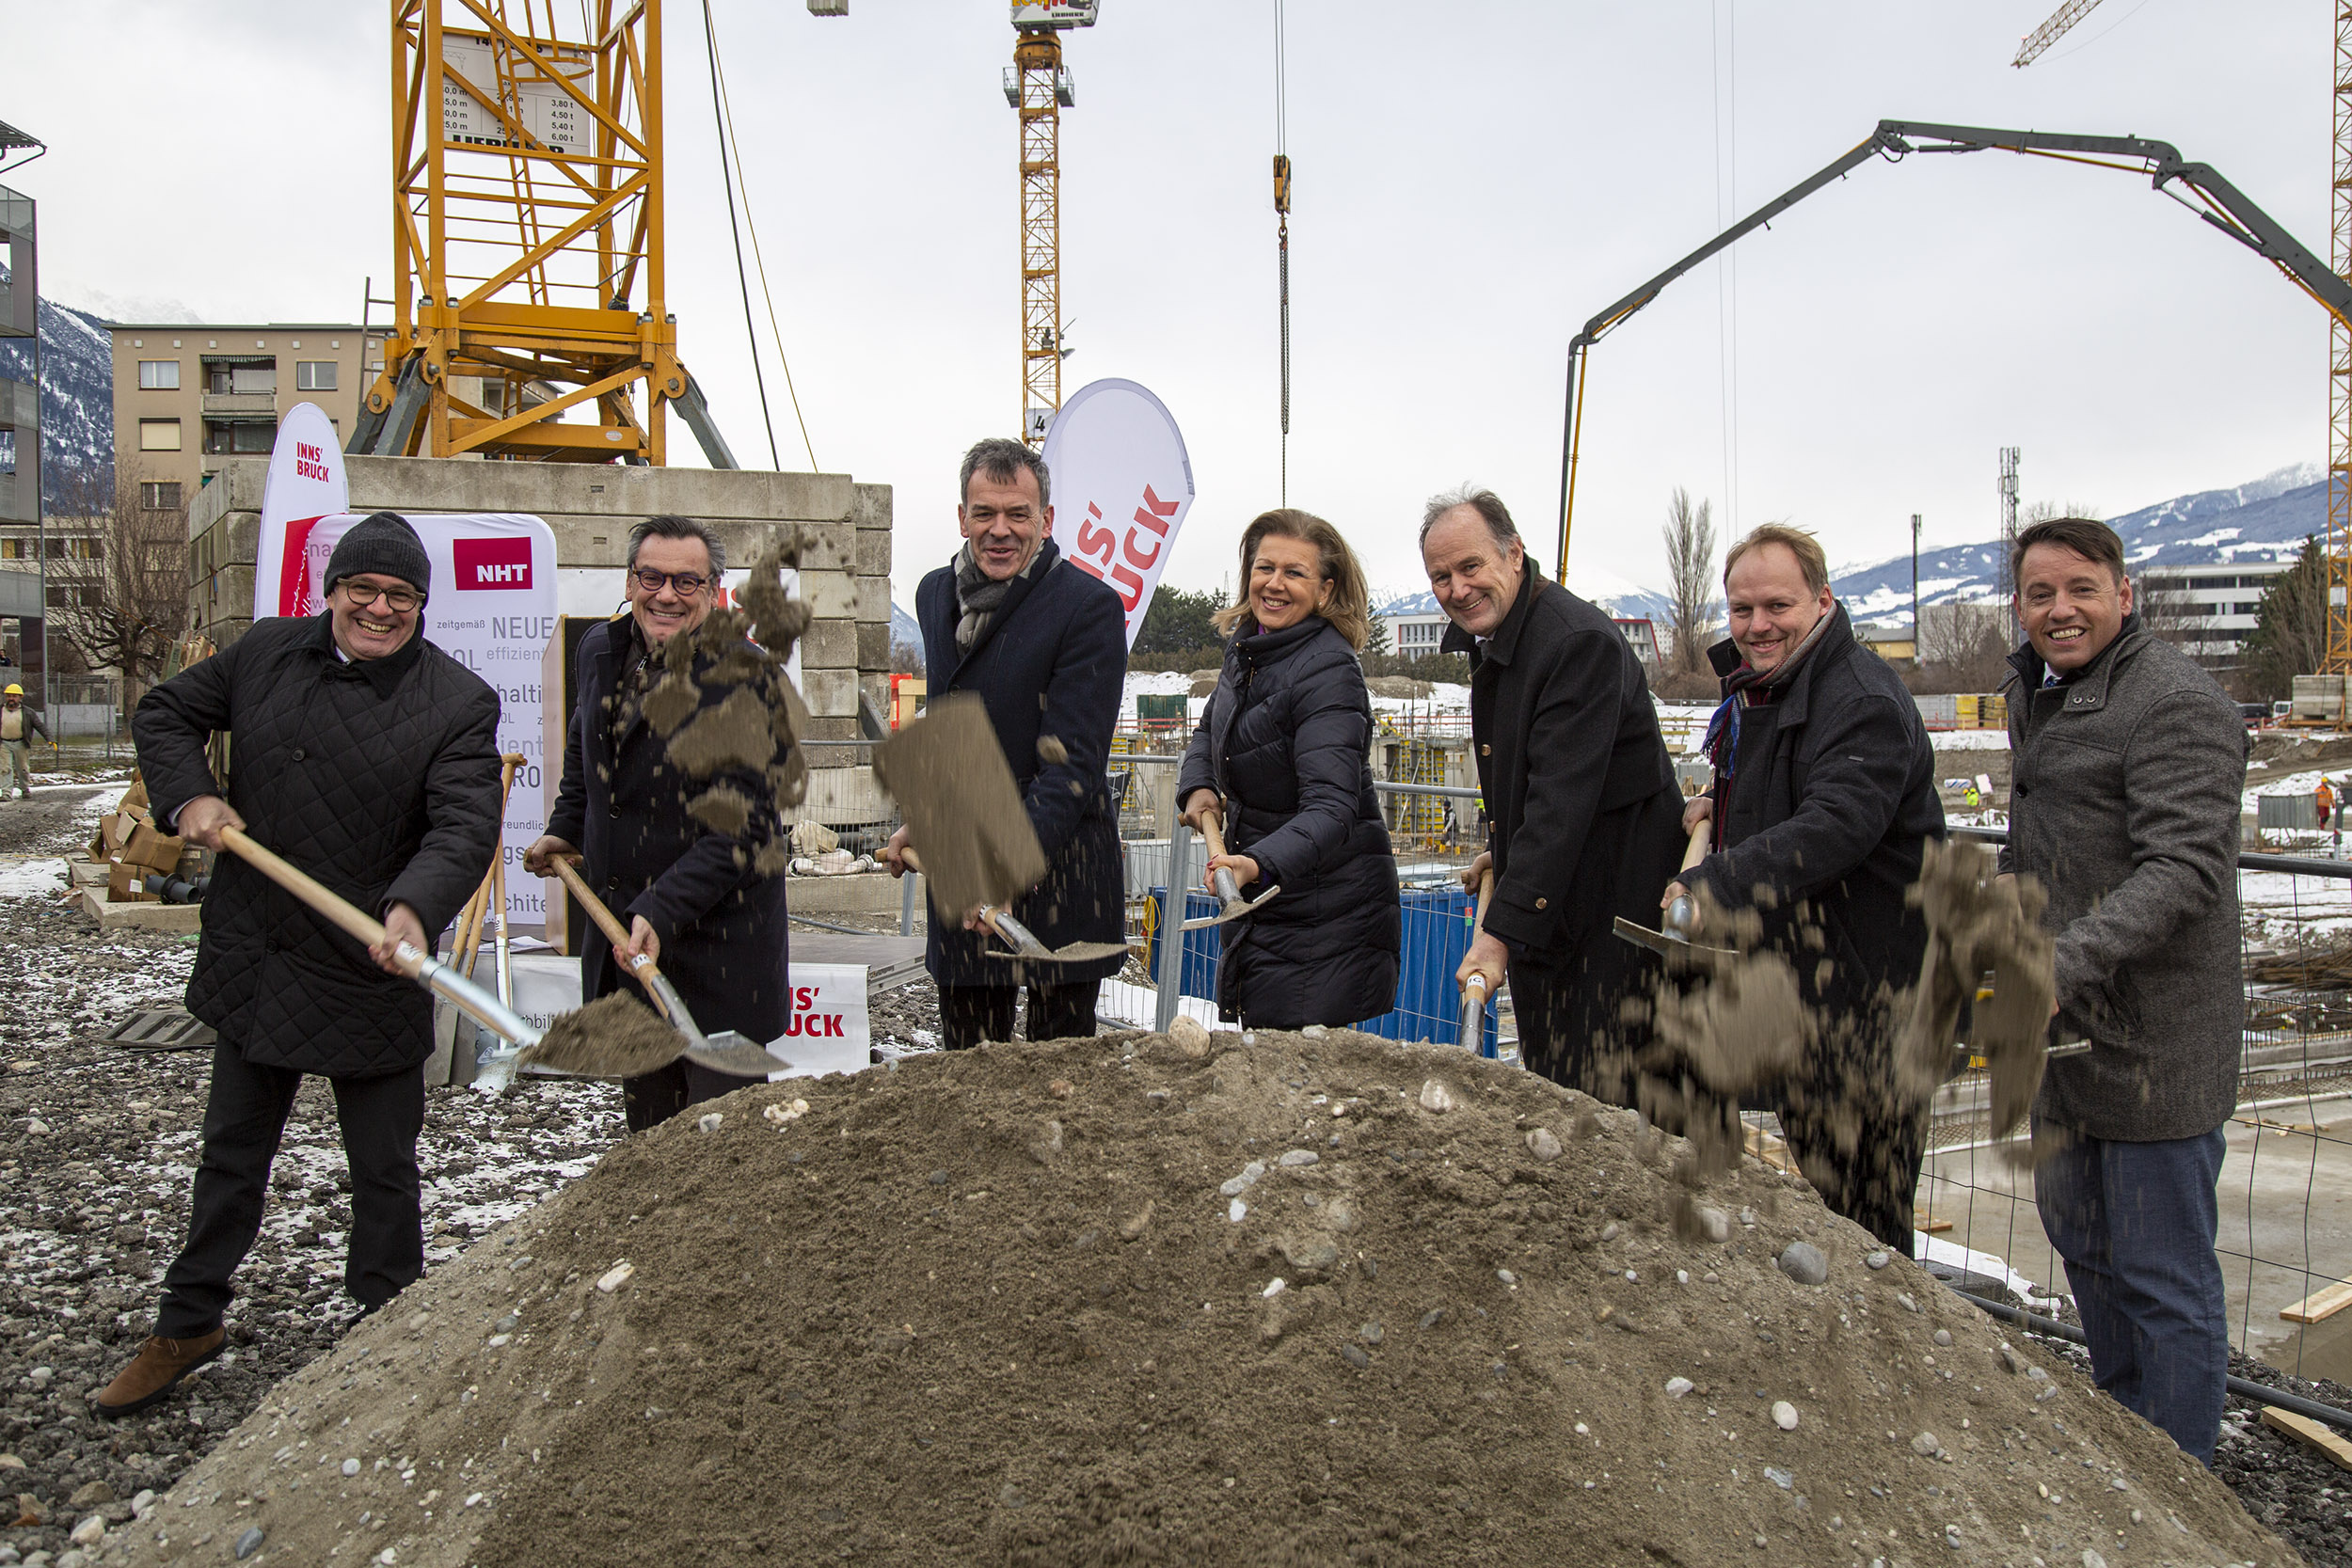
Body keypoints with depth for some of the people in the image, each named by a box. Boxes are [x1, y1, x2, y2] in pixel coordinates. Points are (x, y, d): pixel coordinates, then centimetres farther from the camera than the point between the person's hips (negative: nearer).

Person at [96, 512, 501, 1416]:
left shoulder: (459, 704, -12)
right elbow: (164, 714, 15)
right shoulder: (265, 653, 1)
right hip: (254, 965, 4)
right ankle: (188, 1325, 38)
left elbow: (465, 826, -22)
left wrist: (414, 907, -40)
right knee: (231, 1154, 21)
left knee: (383, 1171, 11)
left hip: (373, 976, -4)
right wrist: (188, 796, -4)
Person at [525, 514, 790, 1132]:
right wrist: (564, 829, 16)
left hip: (714, 944, -6)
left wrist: (661, 910, -27)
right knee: (647, 1128, 19)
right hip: (620, 933, 7)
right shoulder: (598, 651, 5)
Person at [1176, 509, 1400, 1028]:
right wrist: (1198, 787, 3)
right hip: (1261, 904, 8)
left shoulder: (1328, 671, -20)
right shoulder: (1246, 646, 6)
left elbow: (1330, 806, -29)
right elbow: (1210, 731, 24)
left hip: (1325, 906, -8)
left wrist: (1260, 863, -45)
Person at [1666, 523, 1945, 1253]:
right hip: (1785, 961, 10)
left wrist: (1716, 884, -42)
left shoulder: (1862, 701, -19)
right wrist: (1722, 806, 9)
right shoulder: (1754, 689, 13)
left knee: (1858, 1186, -5)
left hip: (1864, 976, -10)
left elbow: (1834, 826, -34)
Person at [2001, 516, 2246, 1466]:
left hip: (2153, 1045, -9)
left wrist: (2066, 962, -36)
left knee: (2164, 1280, 1)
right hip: (2063, 1030, 10)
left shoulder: (2178, 704, -16)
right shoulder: (2037, 694, 14)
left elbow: (2183, 869, -26)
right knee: (2081, 1244, 22)